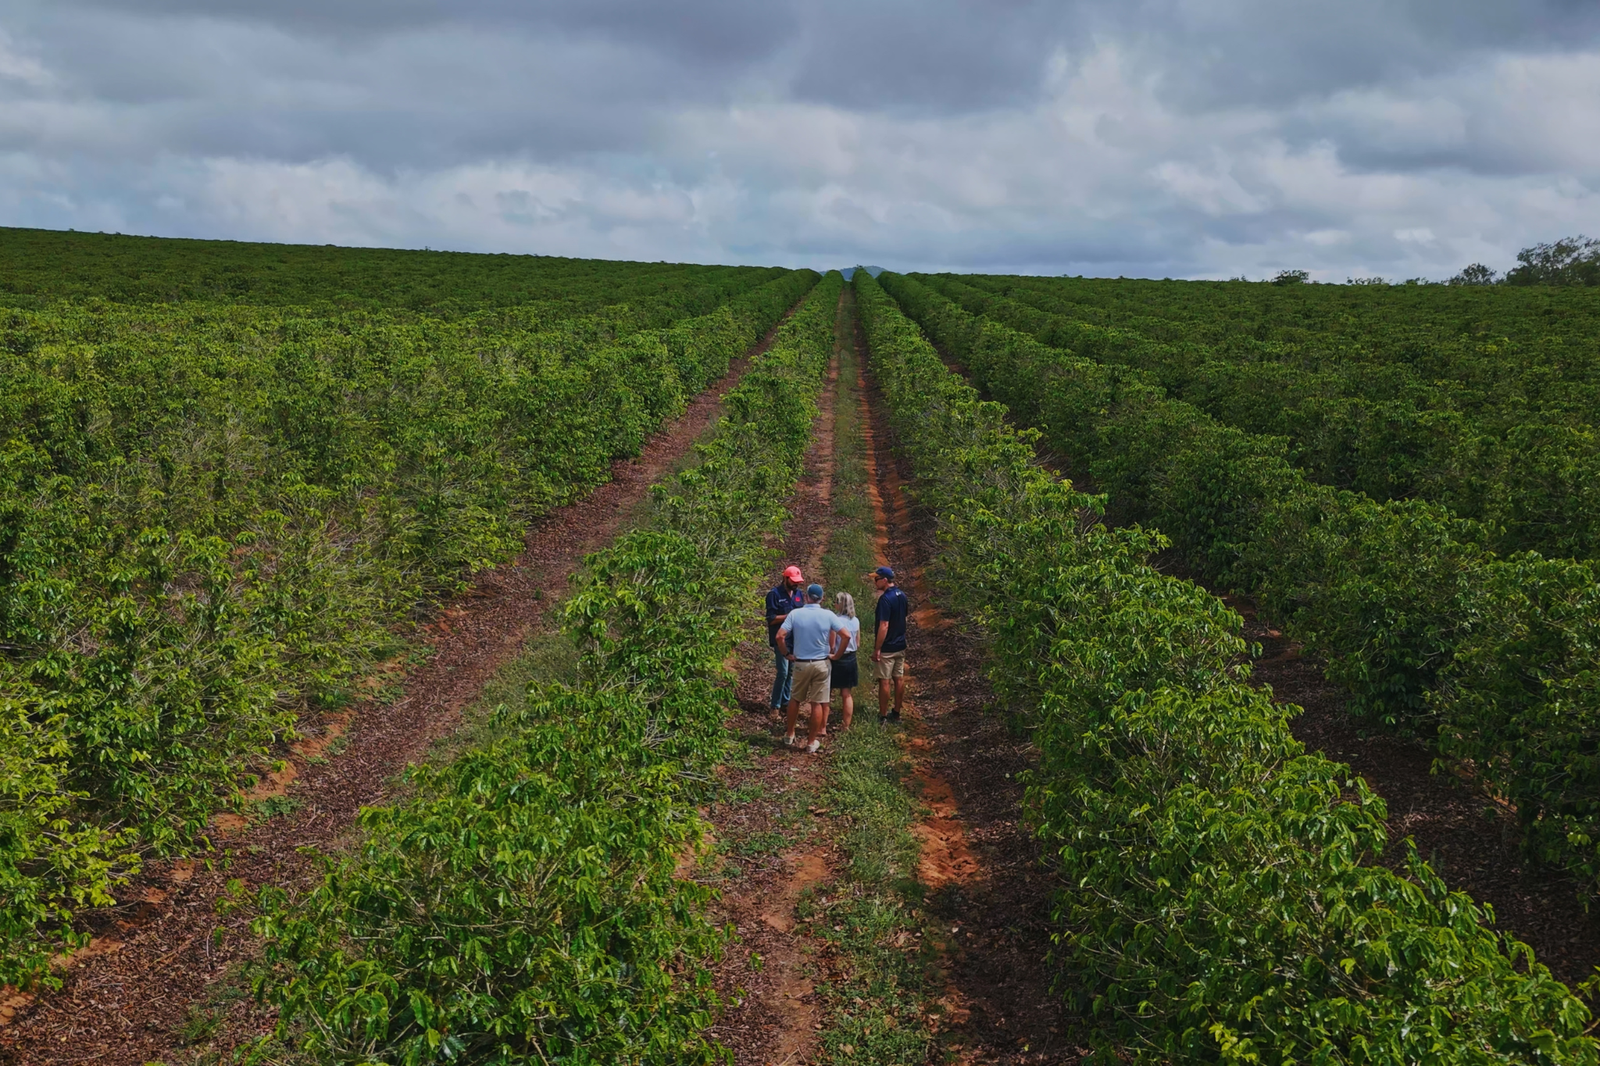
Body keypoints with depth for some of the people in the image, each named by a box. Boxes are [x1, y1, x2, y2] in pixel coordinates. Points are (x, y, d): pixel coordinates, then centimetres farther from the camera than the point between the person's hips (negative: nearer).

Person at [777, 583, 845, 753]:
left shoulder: (795, 614, -8)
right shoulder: (828, 615, -8)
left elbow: (780, 636, -14)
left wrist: (787, 654, 0)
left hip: (800, 663, 1)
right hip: (822, 663, -1)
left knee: (795, 700, 19)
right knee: (818, 703, 6)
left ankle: (789, 734, 29)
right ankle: (812, 742, 12)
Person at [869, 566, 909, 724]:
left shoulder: (885, 599, -22)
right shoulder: (902, 596, 5)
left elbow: (884, 626, -24)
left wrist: (877, 649, -20)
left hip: (887, 648, -8)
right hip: (900, 645, 8)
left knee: (884, 681, 0)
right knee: (899, 679, 13)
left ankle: (882, 716, 6)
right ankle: (896, 713, 22)